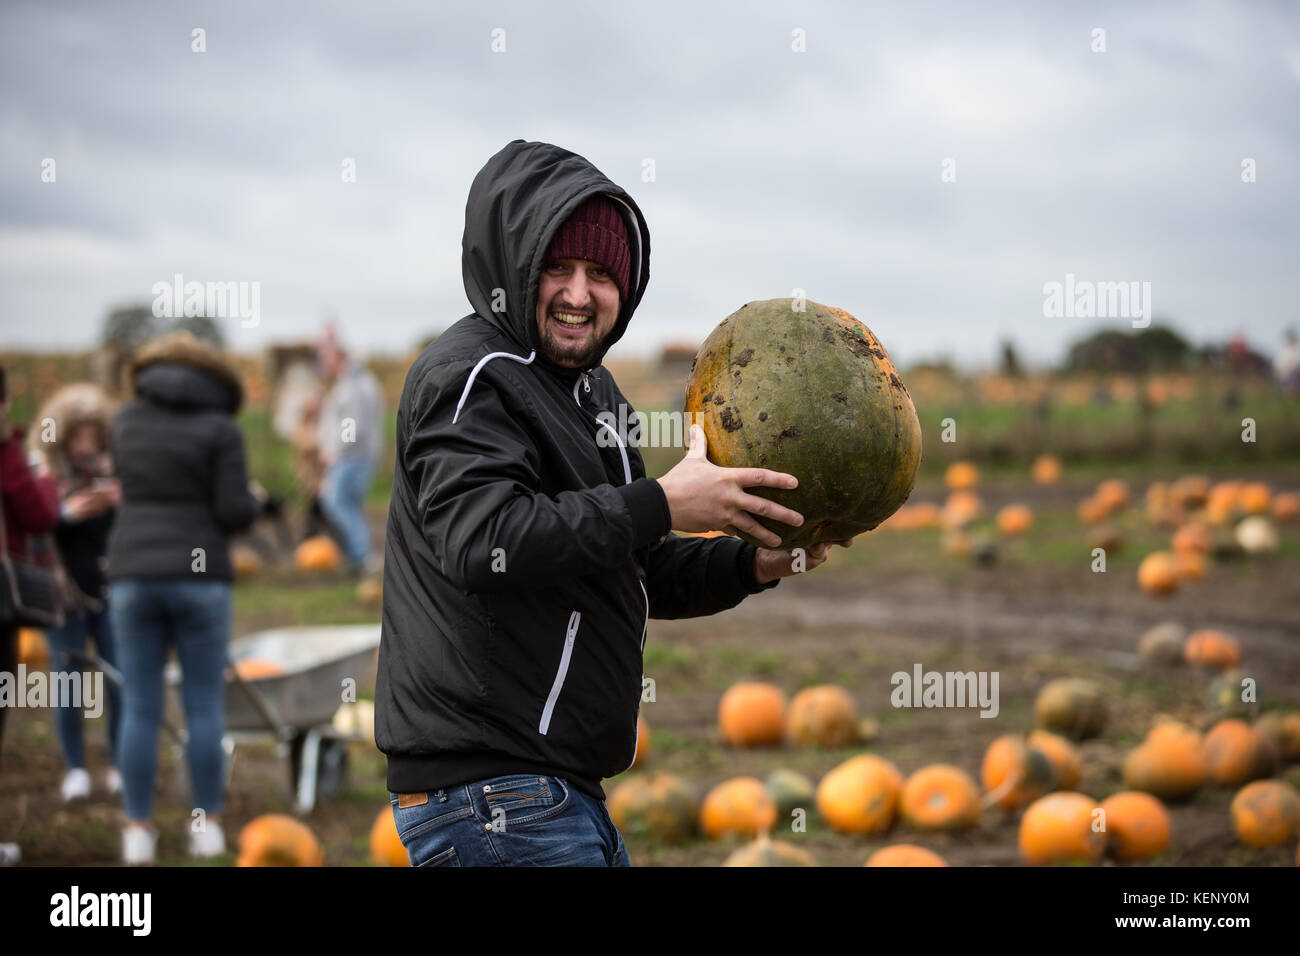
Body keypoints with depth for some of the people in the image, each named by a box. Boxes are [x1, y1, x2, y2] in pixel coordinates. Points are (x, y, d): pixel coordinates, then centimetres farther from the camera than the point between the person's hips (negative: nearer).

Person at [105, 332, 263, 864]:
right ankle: (208, 826, 9)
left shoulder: (128, 419, 9)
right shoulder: (220, 429, -3)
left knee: (139, 710, 6)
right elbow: (233, 513, -7)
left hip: (134, 575, 2)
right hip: (199, 577, -2)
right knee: (204, 706, 7)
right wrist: (253, 501, 15)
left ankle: (138, 833, 6)